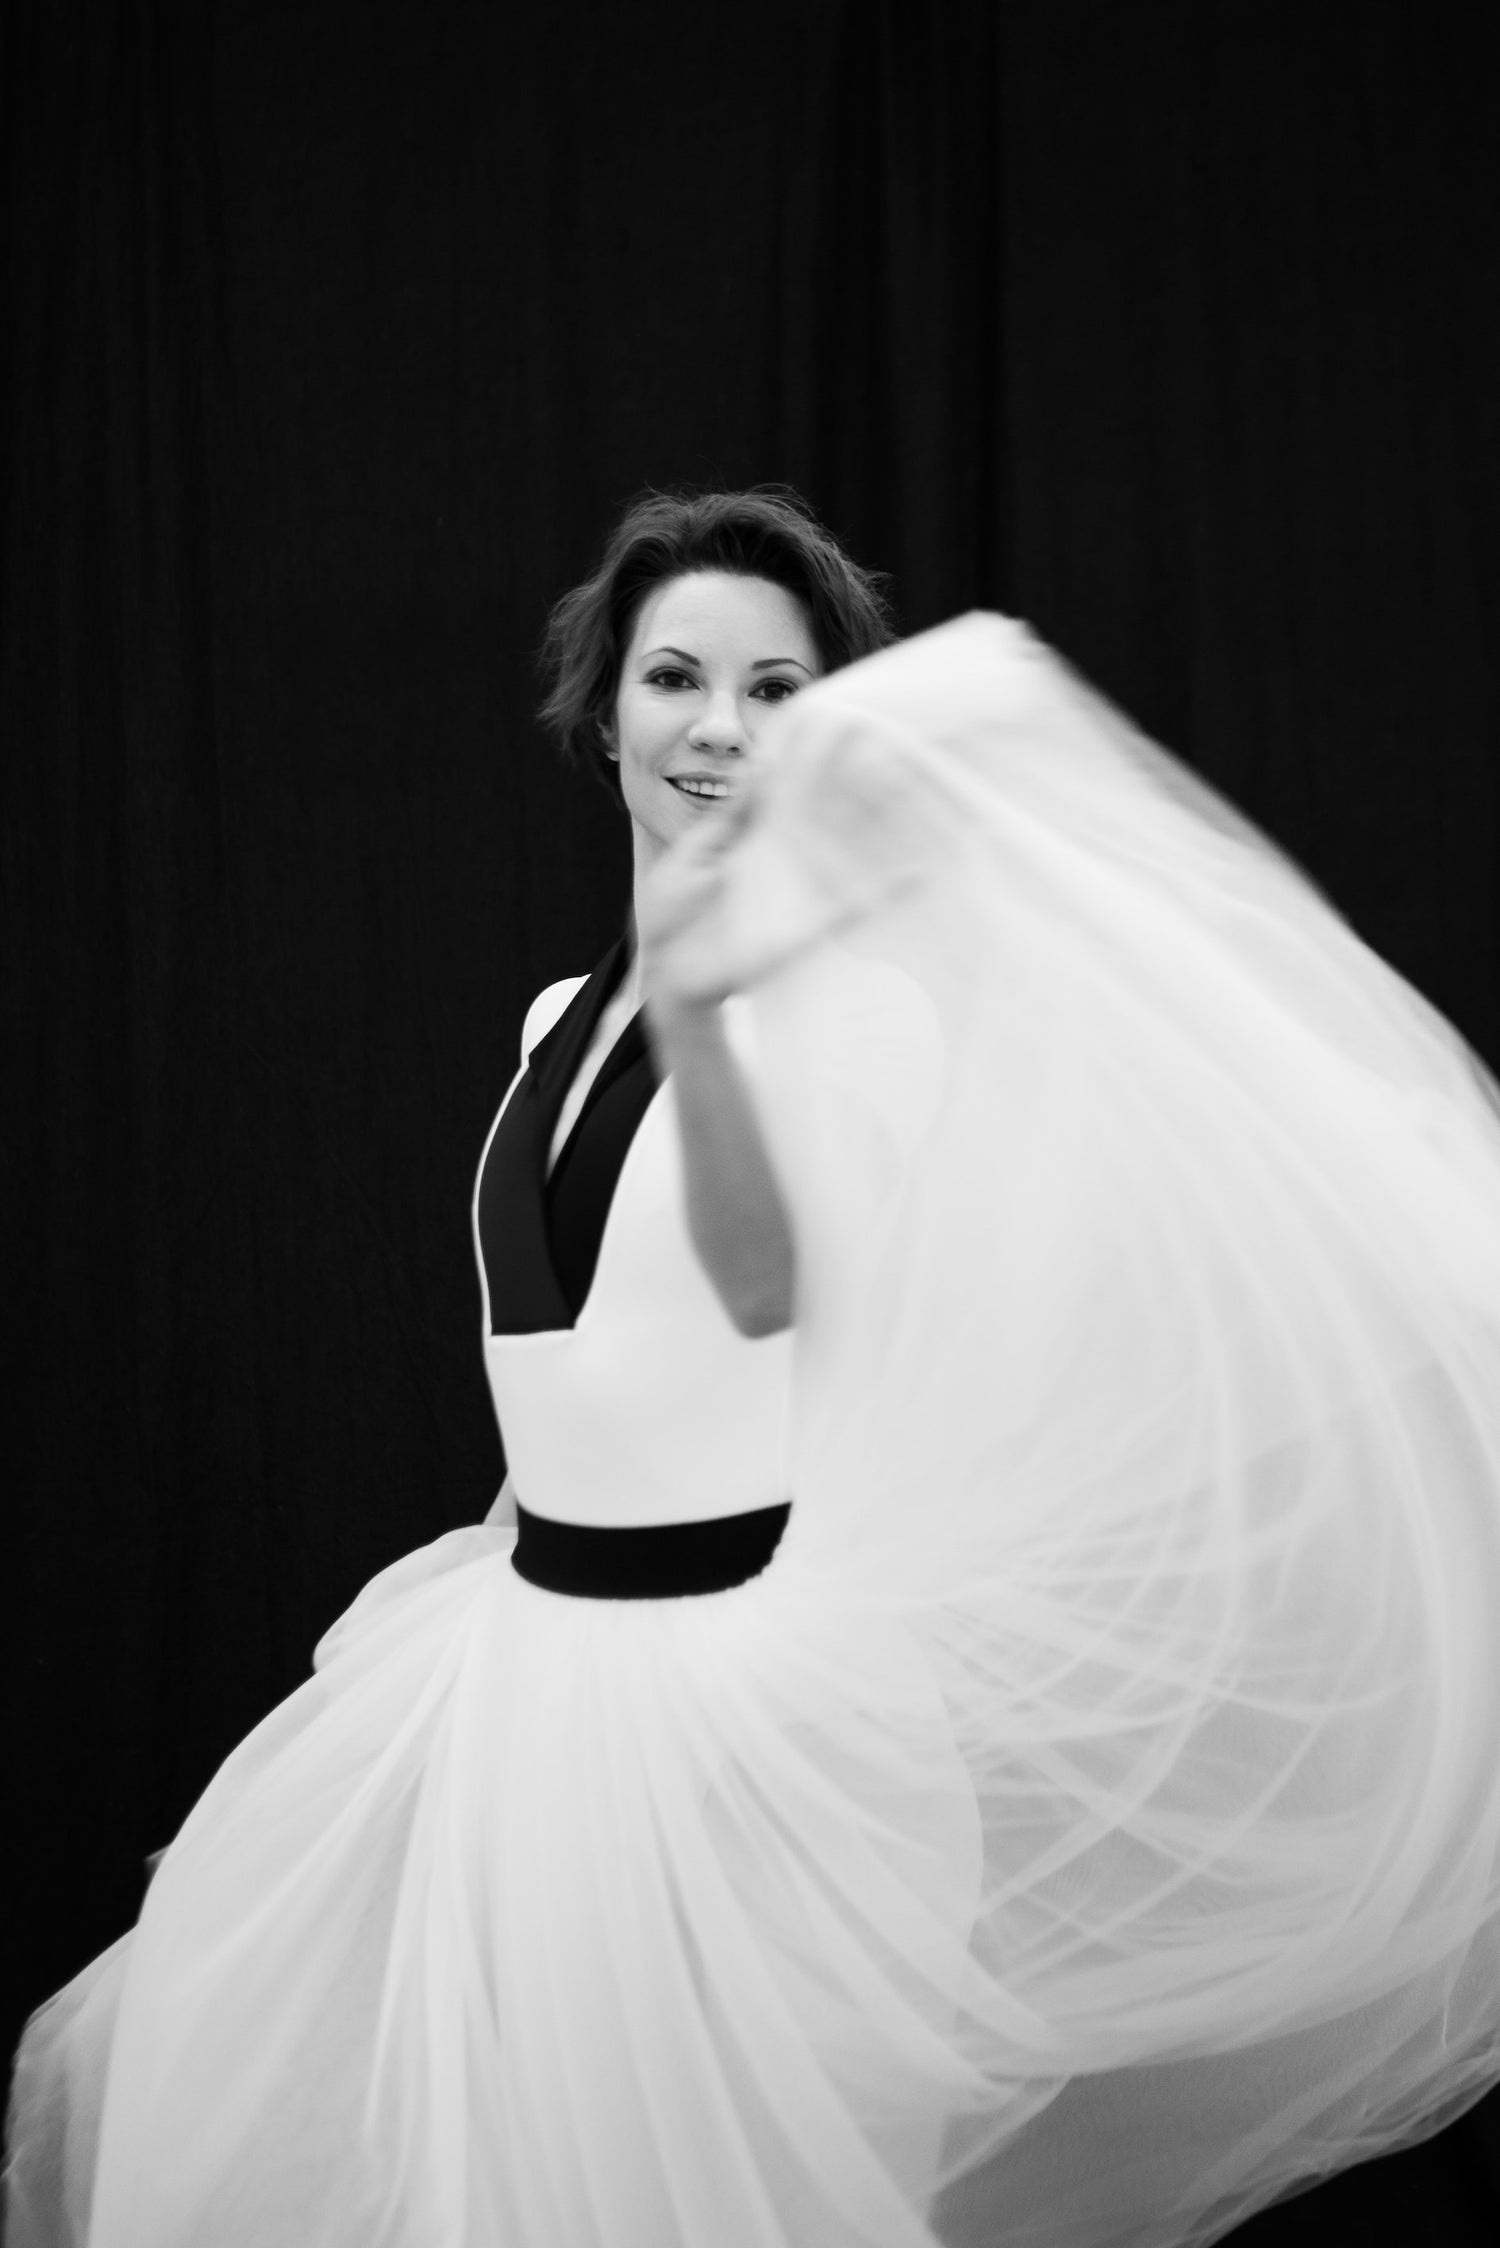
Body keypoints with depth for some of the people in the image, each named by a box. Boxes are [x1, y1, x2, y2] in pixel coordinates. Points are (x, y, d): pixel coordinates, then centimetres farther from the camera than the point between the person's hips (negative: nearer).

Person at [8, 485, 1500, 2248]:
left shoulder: (859, 998, -14)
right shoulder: (562, 1020, 10)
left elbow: (774, 1285, -31)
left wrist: (697, 1013, -42)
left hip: (750, 1684, -7)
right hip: (525, 1651, 7)